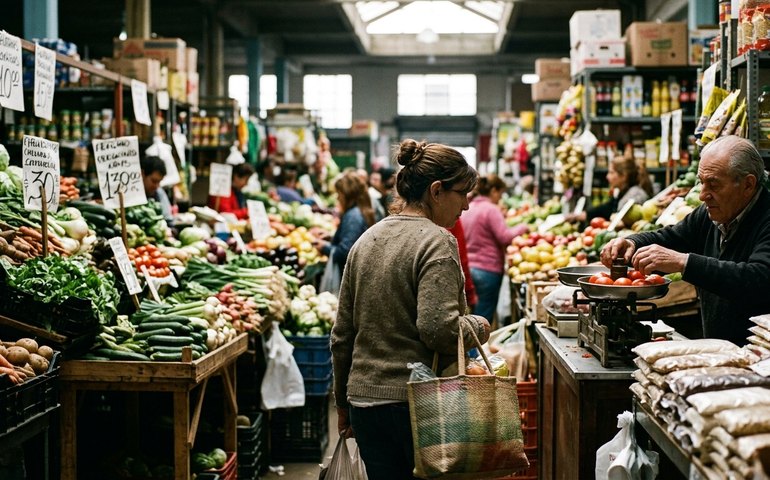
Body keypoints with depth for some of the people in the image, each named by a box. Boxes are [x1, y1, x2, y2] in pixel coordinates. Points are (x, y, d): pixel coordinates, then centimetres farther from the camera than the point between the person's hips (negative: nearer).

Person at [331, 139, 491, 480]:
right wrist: (477, 326, -3)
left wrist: (343, 401, 21)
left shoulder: (366, 240, 10)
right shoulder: (437, 241, -12)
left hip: (364, 399, 7)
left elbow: (342, 334, 13)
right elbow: (438, 328, -23)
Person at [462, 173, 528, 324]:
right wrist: (522, 228, -3)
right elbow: (505, 237, -18)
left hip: (468, 266, 8)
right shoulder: (491, 210, -13)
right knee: (485, 316, -2)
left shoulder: (468, 208, 11)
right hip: (488, 269, -8)